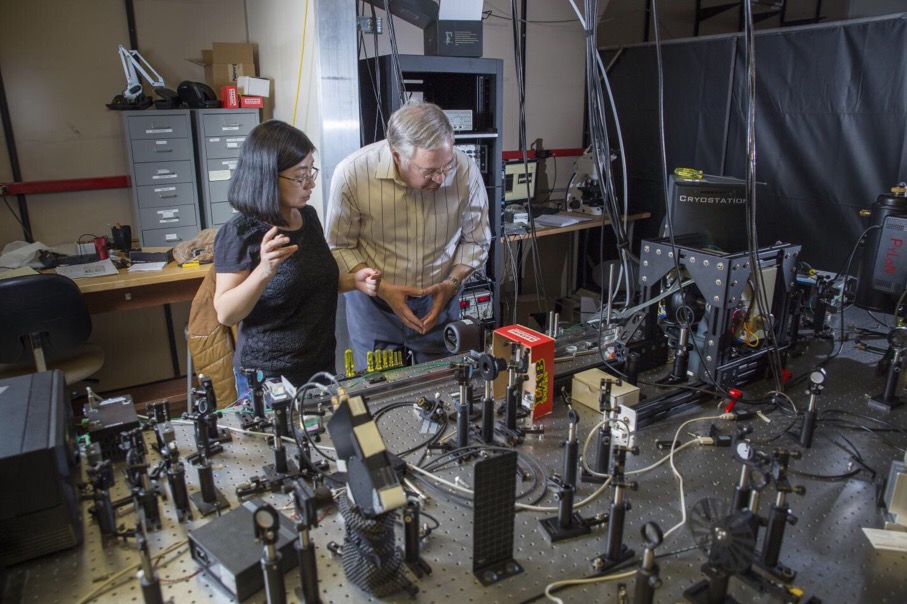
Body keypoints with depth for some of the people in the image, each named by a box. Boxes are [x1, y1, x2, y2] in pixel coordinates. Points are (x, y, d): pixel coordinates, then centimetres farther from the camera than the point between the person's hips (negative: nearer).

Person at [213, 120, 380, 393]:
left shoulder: (308, 216, 1)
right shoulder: (239, 234, -18)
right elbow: (225, 314, -20)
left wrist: (353, 281, -3)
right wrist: (264, 270, -35)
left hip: (322, 363, 7)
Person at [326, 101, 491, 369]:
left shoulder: (466, 170, -18)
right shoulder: (352, 174, -22)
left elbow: (476, 241, -2)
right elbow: (340, 247, -9)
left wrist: (451, 284, -16)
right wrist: (383, 289, -20)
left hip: (439, 299, 1)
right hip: (373, 301, -1)